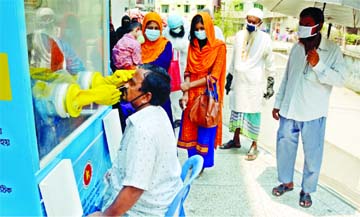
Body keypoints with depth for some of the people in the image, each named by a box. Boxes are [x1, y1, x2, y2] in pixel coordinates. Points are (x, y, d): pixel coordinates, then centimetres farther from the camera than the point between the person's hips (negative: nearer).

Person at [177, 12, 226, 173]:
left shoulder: (219, 46, -9)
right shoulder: (192, 45, 6)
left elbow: (214, 76, -13)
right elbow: (188, 71, 3)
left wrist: (189, 85, -15)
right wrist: (185, 94, -10)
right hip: (192, 94, 4)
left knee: (205, 130, 6)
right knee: (190, 129, 9)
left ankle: (202, 164, 21)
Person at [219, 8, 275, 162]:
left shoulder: (264, 38, -6)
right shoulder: (239, 35, 6)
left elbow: (269, 62, 0)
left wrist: (271, 84, -2)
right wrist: (229, 78, 14)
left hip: (254, 82, -4)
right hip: (238, 80, 5)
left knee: (252, 112, -1)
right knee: (236, 109, 11)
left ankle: (254, 145, 9)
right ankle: (236, 140, 25)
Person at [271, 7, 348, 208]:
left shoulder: (332, 50, -6)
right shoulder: (297, 48, 6)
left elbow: (341, 79, -12)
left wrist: (318, 65, -24)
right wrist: (278, 103, 12)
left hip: (313, 114, -4)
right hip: (289, 110, 4)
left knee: (312, 154, 6)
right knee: (284, 147, 12)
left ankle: (307, 190, 26)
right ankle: (287, 182, 33)